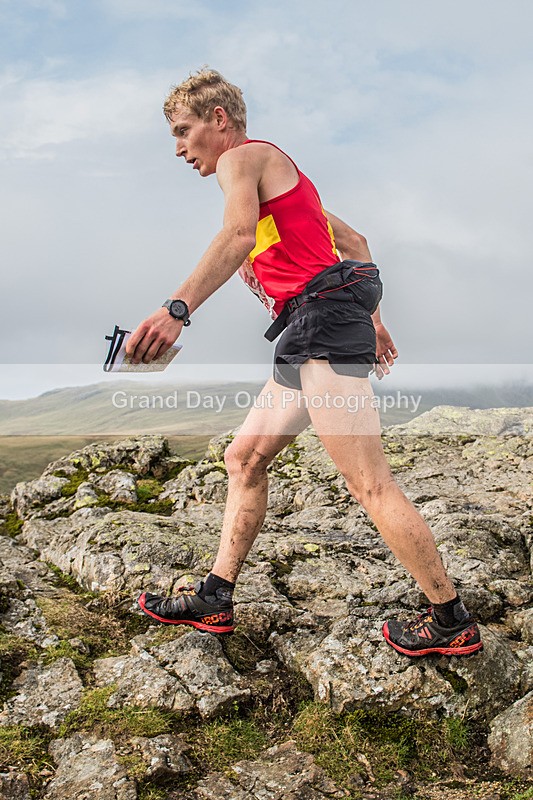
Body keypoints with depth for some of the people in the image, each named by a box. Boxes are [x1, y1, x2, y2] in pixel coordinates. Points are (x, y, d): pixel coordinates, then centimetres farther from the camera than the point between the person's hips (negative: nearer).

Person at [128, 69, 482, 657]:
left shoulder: (242, 158, 1)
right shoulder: (280, 175, 30)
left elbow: (238, 236, -22)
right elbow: (355, 241, 30)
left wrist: (176, 309, -33)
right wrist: (371, 320, 29)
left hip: (322, 317, -11)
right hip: (315, 335, 11)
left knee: (370, 484, -10)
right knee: (244, 456, 11)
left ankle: (452, 622, 0)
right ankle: (214, 600, 17)